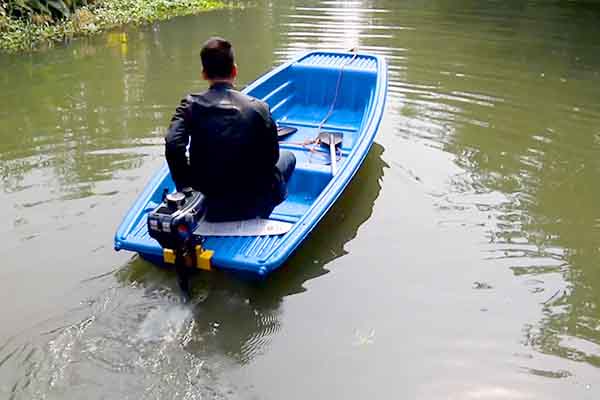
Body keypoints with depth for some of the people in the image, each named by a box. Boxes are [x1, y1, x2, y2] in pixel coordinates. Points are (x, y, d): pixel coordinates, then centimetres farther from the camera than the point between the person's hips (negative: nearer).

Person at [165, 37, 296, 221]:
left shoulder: (191, 105, -7)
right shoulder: (258, 108, -12)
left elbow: (173, 146, -20)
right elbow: (271, 157, -6)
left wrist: (185, 188, -5)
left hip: (206, 208, 4)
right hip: (251, 206, -3)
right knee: (288, 157, 26)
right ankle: (257, 218, 21)